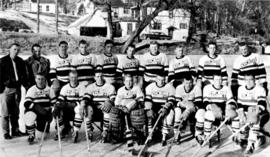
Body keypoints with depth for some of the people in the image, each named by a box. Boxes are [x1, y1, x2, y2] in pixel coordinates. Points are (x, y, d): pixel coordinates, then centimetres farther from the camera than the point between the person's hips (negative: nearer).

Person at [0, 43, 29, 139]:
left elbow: (24, 75, 14)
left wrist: (27, 86, 7)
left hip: (17, 89, 4)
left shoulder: (20, 61, 10)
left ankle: (15, 130, 19)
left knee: (16, 112, 10)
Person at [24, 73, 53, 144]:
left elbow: (53, 103, 2)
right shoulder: (32, 90, -5)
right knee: (30, 116, -37)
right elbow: (26, 103, -18)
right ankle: (31, 135, -11)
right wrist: (37, 107, -34)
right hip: (34, 111, -1)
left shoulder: (49, 89, 1)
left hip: (45, 113, 2)